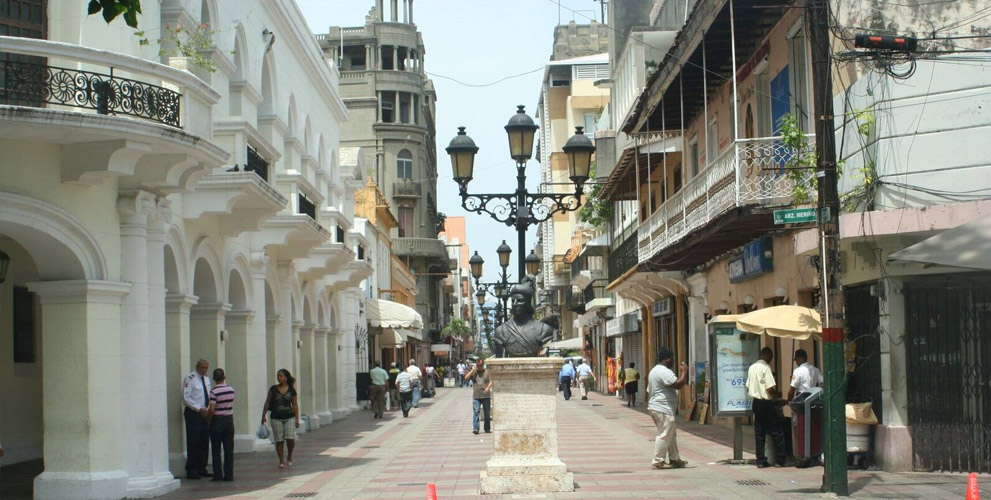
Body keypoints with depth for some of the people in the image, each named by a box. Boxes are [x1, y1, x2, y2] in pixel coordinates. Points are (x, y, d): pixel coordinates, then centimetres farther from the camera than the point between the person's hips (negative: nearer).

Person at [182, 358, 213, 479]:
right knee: (193, 442, -7)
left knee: (204, 442, 8)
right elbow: (186, 398, -15)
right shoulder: (190, 379, -9)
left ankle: (201, 469, 16)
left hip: (204, 414, 7)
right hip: (193, 413, -7)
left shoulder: (207, 380, 15)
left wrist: (209, 410, 5)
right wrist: (200, 409, -20)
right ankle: (191, 470, -1)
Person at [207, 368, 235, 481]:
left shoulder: (214, 391, -14)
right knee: (229, 450, 6)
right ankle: (229, 475, 6)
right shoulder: (231, 390, 0)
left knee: (216, 450, 4)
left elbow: (212, 409, -19)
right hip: (229, 420, 4)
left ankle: (218, 475, 5)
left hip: (217, 421, -4)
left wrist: (209, 419, -1)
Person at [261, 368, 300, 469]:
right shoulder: (273, 389, 0)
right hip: (276, 418, 0)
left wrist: (297, 419, 2)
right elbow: (267, 403, 5)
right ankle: (281, 461, 13)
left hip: (289, 418, 0)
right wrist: (263, 416, 2)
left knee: (290, 439, -10)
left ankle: (289, 456, 17)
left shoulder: (291, 390, 1)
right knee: (279, 441, 2)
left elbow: (295, 405, 5)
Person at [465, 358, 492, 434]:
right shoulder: (474, 372, 11)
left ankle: (487, 428, 15)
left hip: (486, 396, 0)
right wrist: (473, 370, -5)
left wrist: (488, 387, -19)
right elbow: (466, 377, -1)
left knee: (487, 413, 6)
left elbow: (491, 381, -1)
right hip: (476, 396, 0)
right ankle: (475, 428, -12)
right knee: (476, 412, -8)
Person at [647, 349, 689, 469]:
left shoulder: (654, 371, 19)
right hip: (663, 409, -11)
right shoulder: (665, 372, -16)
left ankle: (675, 459, 19)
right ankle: (658, 461, -5)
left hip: (654, 407, 11)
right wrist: (684, 372, -9)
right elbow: (678, 385, -23)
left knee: (672, 434, 15)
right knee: (664, 435, -7)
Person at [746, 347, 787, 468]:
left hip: (755, 402, 8)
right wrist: (777, 394, -1)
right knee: (777, 433, 1)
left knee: (759, 433, 9)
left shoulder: (752, 367, 10)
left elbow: (748, 387, 15)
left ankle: (761, 461, 8)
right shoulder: (765, 368, -14)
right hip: (766, 403, -8)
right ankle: (779, 460, 3)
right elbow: (770, 389, -18)